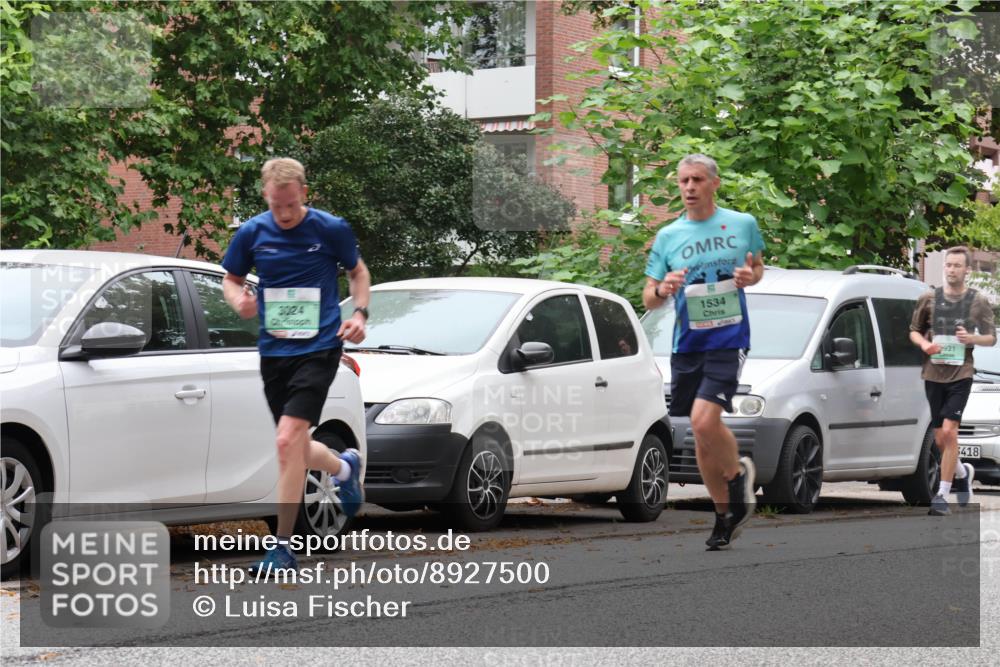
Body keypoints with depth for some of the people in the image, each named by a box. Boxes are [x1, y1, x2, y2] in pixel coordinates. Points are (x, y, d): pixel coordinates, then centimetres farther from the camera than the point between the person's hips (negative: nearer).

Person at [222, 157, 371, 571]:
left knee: (288, 441, -19)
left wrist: (360, 313, -7)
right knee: (297, 450, 15)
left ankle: (283, 547, -12)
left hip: (318, 347, -5)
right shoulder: (251, 233, -1)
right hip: (273, 349, 5)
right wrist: (238, 299, -10)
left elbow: (358, 272, 10)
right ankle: (346, 467, 51)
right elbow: (231, 279, 13)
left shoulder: (331, 229, -7)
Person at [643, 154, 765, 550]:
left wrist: (751, 276, -6)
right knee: (702, 439, 7)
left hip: (729, 339, -3)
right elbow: (648, 300, 7)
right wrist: (662, 290, -16)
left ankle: (738, 473, 6)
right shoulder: (668, 237, 5)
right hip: (687, 345, 3)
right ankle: (725, 514, 23)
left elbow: (758, 267, 19)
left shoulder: (743, 224, 3)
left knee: (704, 420, -22)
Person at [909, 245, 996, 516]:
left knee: (949, 431, -16)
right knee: (940, 440, 7)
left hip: (961, 374, -3)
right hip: (933, 374, 3)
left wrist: (972, 339, -13)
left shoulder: (978, 302, 1)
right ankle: (963, 472, 37)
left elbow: (992, 337, 8)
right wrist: (924, 344, -9)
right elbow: (914, 331, 13)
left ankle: (942, 495, -13)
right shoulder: (929, 299, 5)